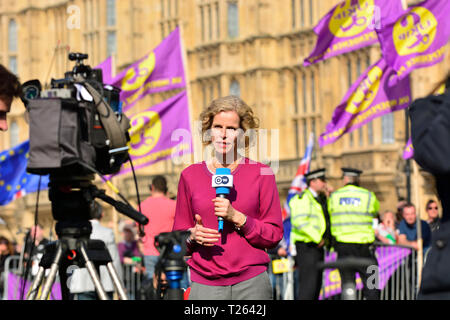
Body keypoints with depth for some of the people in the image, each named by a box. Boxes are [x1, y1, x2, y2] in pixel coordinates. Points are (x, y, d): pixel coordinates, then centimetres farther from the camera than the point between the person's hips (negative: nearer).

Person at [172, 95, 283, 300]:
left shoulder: (261, 174, 5)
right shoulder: (190, 175, 10)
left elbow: (274, 235, 3)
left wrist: (237, 218, -11)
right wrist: (193, 236, -7)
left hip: (251, 283, -1)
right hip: (205, 284, 1)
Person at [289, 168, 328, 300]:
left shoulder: (319, 200, 19)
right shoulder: (303, 198, -11)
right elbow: (300, 222, -23)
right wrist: (318, 239, -20)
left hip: (316, 247, 10)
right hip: (306, 246, -10)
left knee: (316, 285, 9)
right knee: (308, 284, -15)